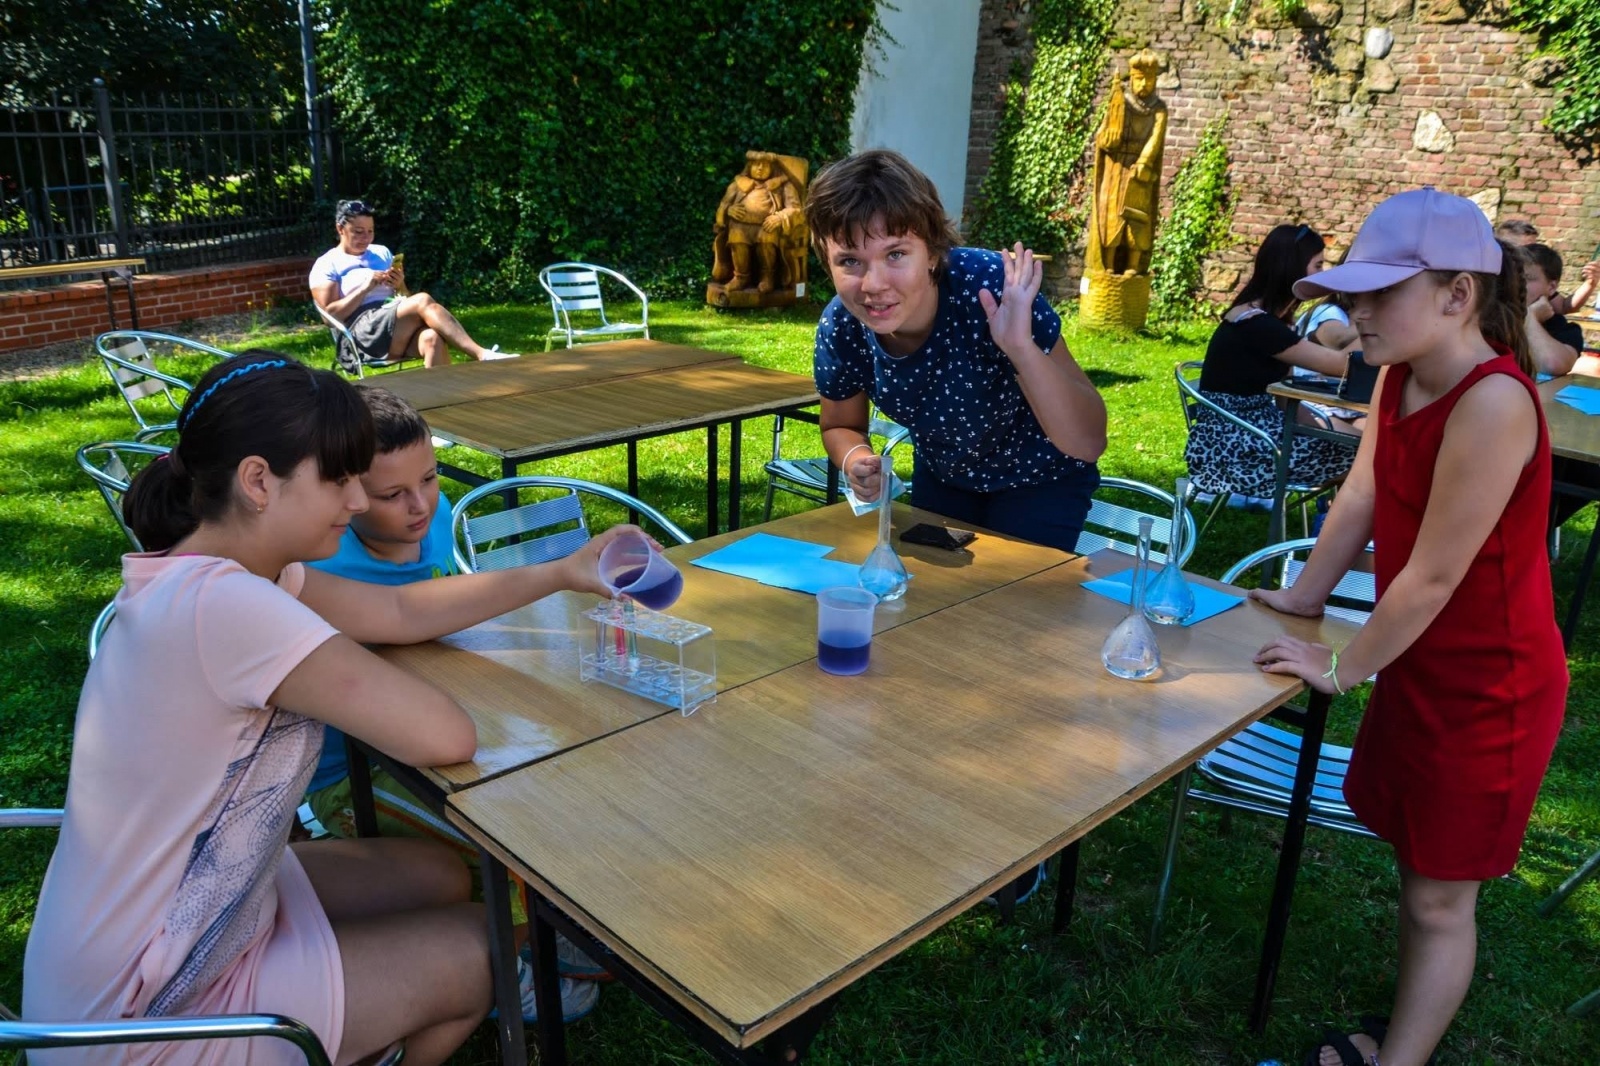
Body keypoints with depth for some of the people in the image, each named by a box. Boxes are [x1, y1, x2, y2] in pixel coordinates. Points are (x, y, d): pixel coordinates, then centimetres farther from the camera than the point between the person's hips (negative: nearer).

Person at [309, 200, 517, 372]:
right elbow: (331, 314, -4)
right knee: (423, 301, -30)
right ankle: (483, 355, -41)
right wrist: (366, 288, -12)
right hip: (360, 332, -5)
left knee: (432, 338, -34)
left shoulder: (382, 253, 23)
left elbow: (405, 297, 22)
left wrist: (400, 286, -2)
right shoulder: (326, 265, 8)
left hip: (400, 329, 5)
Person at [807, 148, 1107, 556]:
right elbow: (841, 426, -1)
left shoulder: (992, 288, -34)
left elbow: (1088, 443, -32)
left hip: (1040, 481, -3)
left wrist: (1021, 346, -46)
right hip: (942, 479, 4)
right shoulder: (840, 329, -23)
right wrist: (856, 461, -24)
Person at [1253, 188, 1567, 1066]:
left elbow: (1434, 575, -25)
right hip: (1421, 664, 8)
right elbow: (1361, 495, 5)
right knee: (1415, 861, 21)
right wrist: (1302, 598, 9)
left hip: (1487, 688, -8)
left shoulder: (1493, 403, -29)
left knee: (1439, 898, 7)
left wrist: (1343, 669, -14)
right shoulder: (1401, 374, -4)